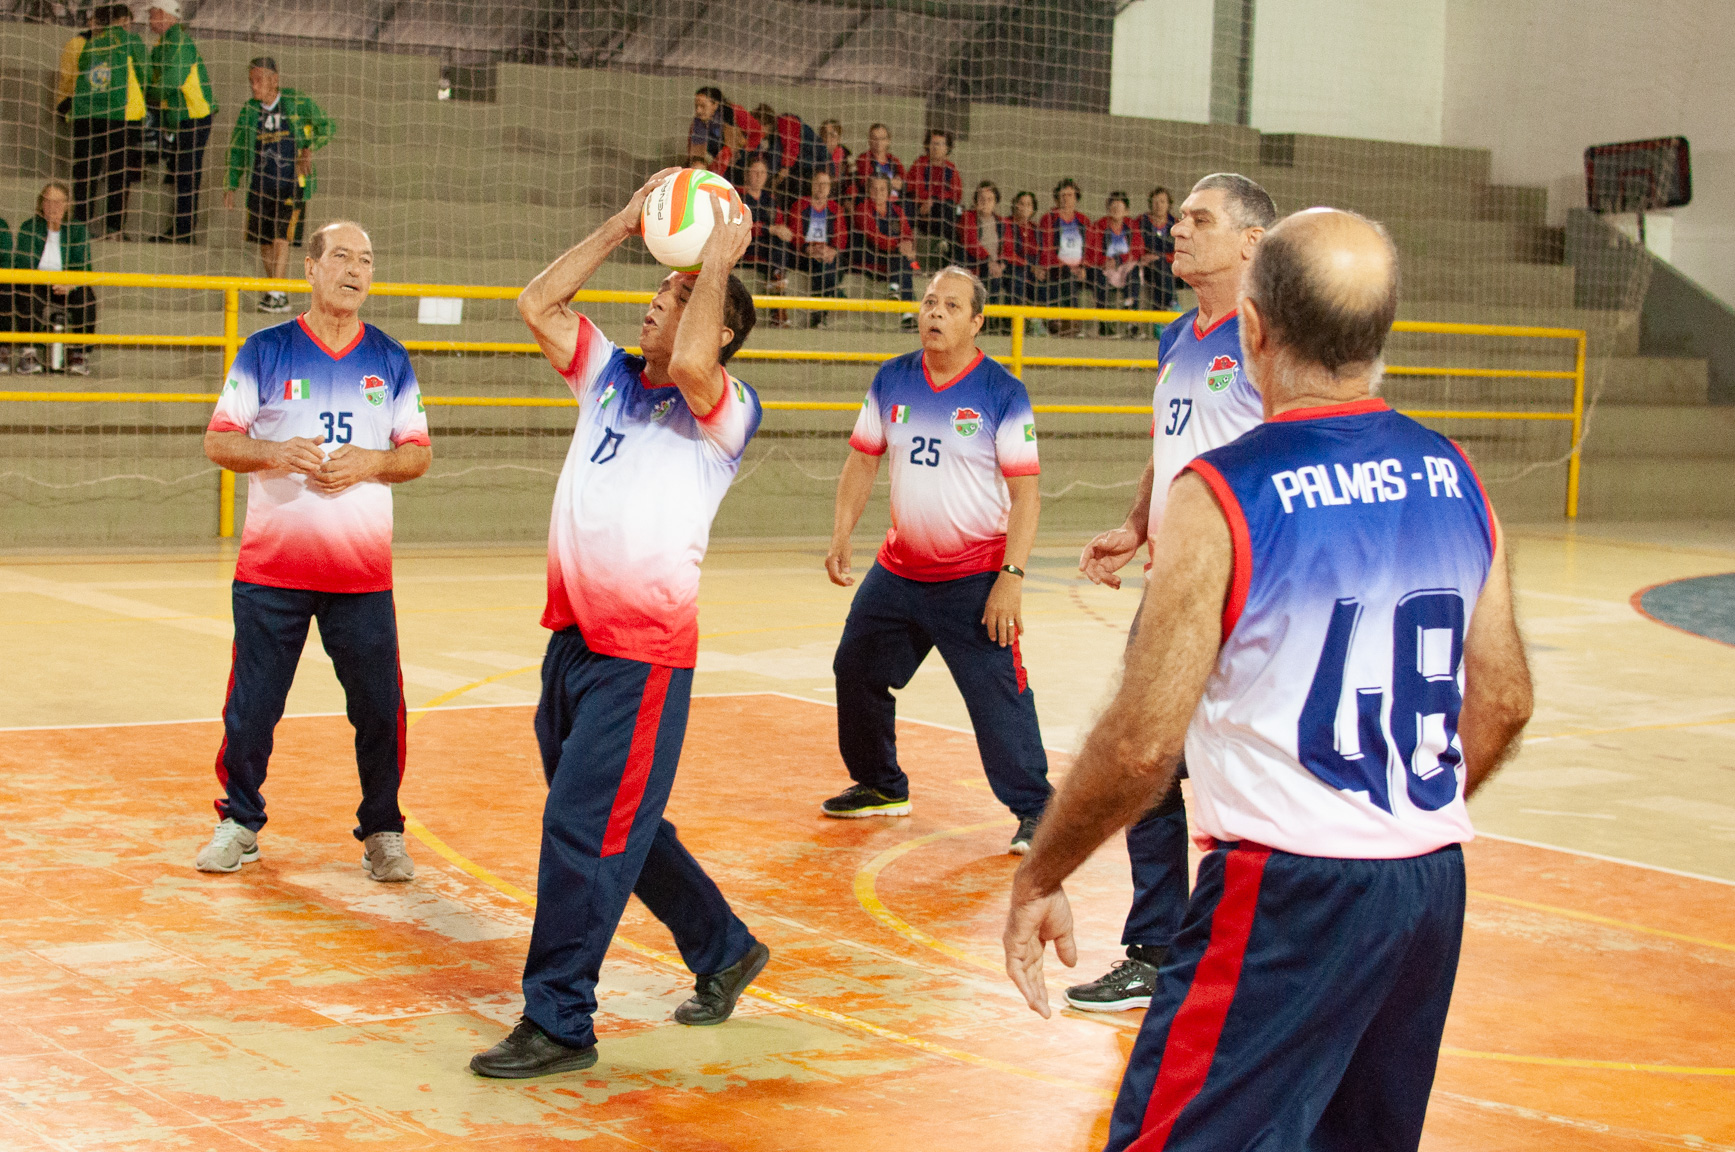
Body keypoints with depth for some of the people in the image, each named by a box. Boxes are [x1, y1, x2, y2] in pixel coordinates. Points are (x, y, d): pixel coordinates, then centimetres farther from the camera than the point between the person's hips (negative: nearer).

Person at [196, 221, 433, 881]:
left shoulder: (391, 361, 8)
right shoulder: (265, 352, 4)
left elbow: (418, 453, 8)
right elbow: (218, 441, 2)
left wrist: (370, 462, -12)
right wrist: (276, 454, -17)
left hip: (363, 572, 1)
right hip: (271, 568, -1)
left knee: (380, 708, -1)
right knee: (251, 703, 4)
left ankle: (382, 832, 14)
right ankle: (240, 823, 22)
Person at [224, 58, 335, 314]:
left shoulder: (297, 103, -4)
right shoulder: (249, 111, 6)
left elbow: (327, 127, 5)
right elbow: (236, 149, 14)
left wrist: (309, 149, -12)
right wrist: (230, 187, 9)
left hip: (292, 182, -4)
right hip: (260, 184, 4)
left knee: (281, 236, -14)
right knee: (263, 239, 7)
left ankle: (278, 295, -12)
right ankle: (274, 290, 24)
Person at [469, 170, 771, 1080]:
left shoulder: (728, 412, -7)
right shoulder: (611, 375, 13)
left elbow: (690, 364, -30)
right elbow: (536, 304, 8)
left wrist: (719, 261, -17)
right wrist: (623, 227, 7)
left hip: (643, 649, -8)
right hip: (573, 635, 8)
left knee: (585, 829, -8)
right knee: (619, 824, 17)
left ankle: (558, 1023, 1)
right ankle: (724, 951, 35)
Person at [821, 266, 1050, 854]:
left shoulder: (1002, 393, -11)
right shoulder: (891, 381, 2)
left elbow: (1026, 492, -13)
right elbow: (863, 459, 12)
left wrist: (1011, 578, -19)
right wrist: (841, 535, 0)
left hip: (975, 577, -6)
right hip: (899, 567, 6)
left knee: (999, 697, -12)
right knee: (856, 670, 14)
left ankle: (1035, 810, 3)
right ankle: (880, 785, 34)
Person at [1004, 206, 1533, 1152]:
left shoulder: (1221, 496, -15)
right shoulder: (1453, 479, 4)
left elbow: (1141, 744, -17)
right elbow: (1502, 705, 12)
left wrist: (1039, 878, -3)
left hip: (1288, 895, -7)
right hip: (1433, 885, 7)